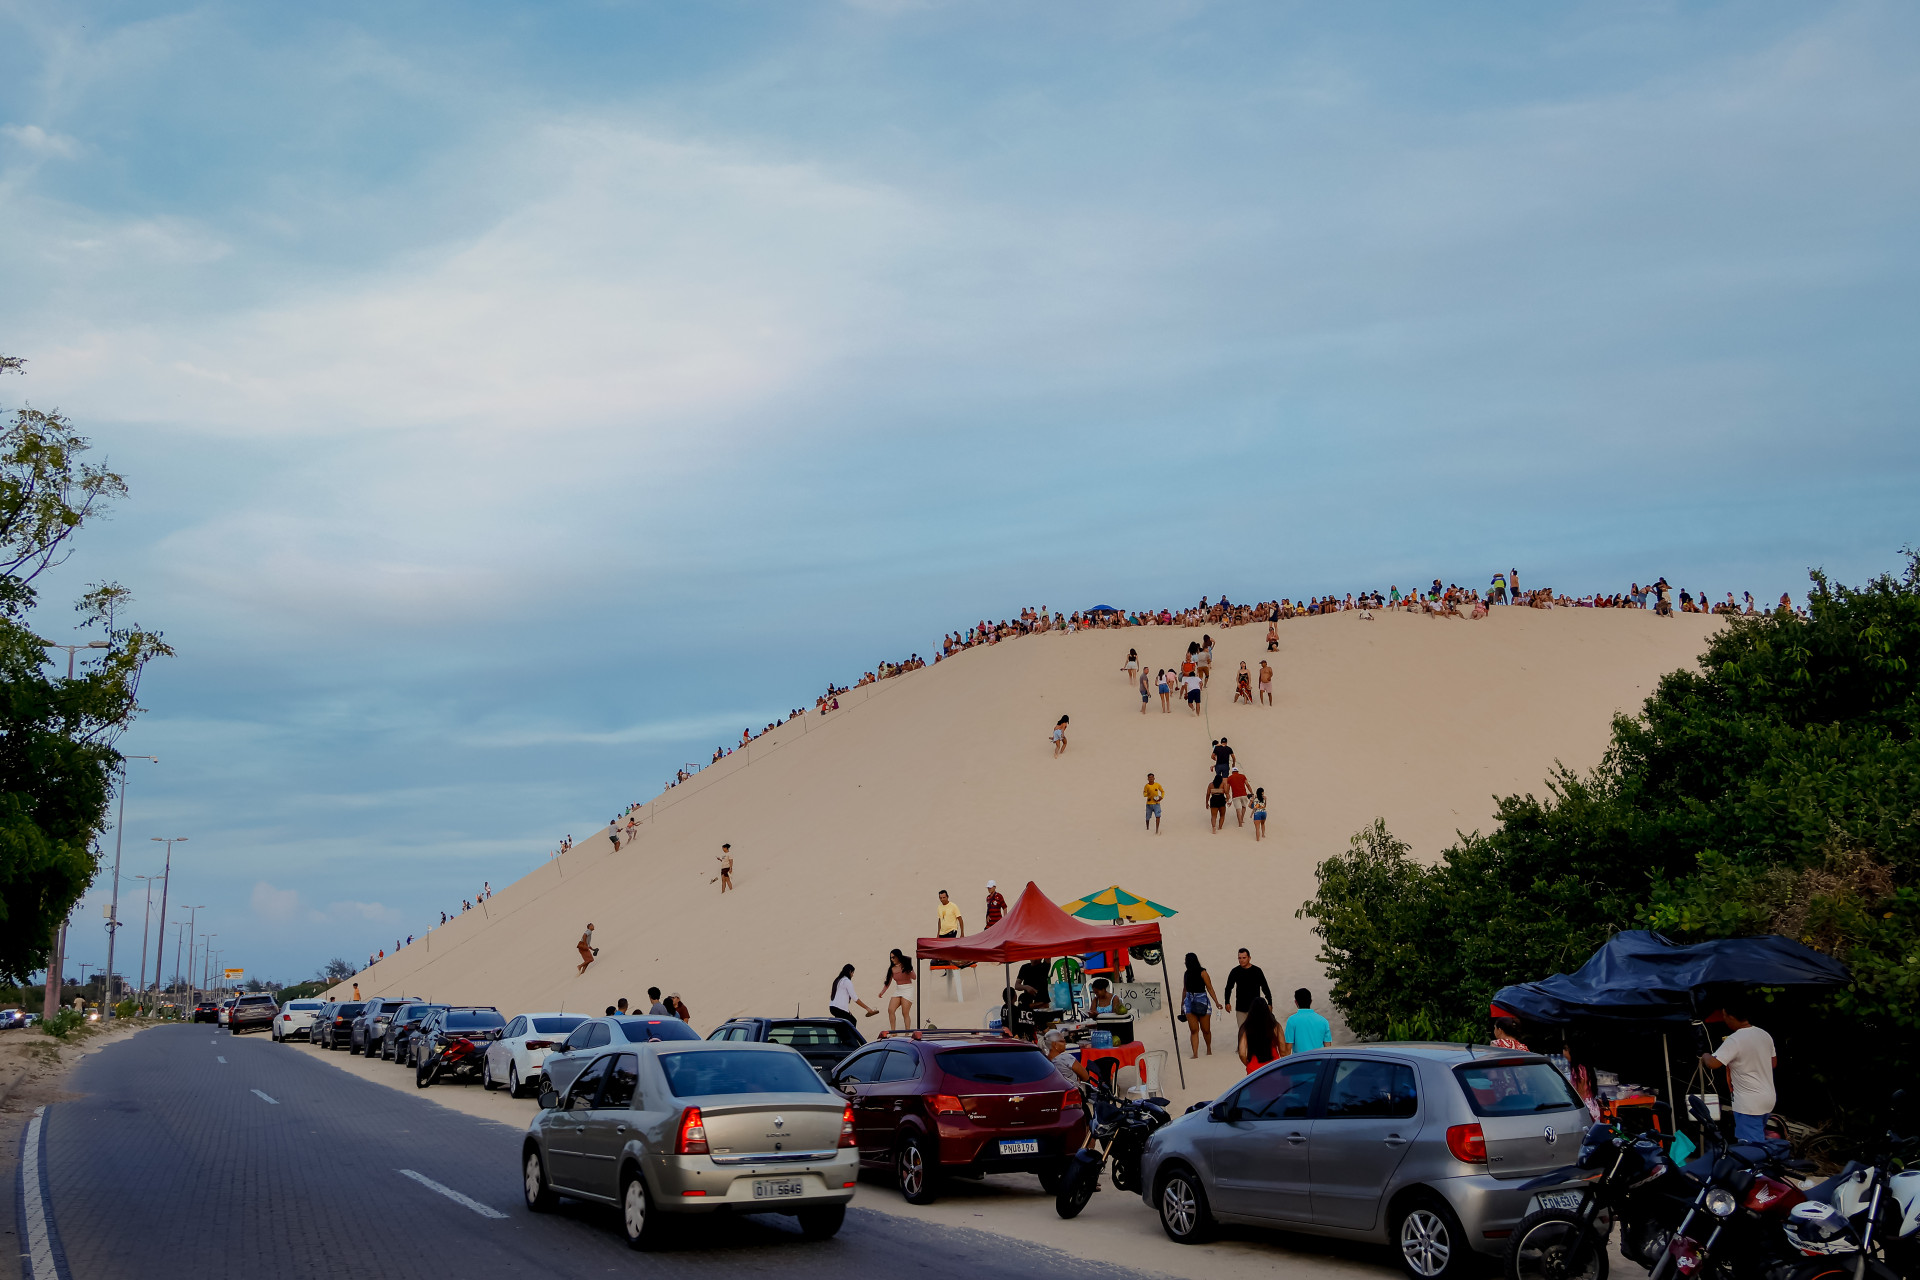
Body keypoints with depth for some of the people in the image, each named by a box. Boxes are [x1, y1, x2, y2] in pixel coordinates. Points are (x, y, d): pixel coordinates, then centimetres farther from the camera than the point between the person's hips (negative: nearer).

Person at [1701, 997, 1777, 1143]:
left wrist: (1705, 1056, -5)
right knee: (1759, 1140, 21)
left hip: (1749, 1104, -8)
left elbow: (1713, 1063, -26)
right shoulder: (1765, 1035, 5)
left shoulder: (1734, 1041, -21)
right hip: (1768, 1099, 8)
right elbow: (1774, 1064, 16)